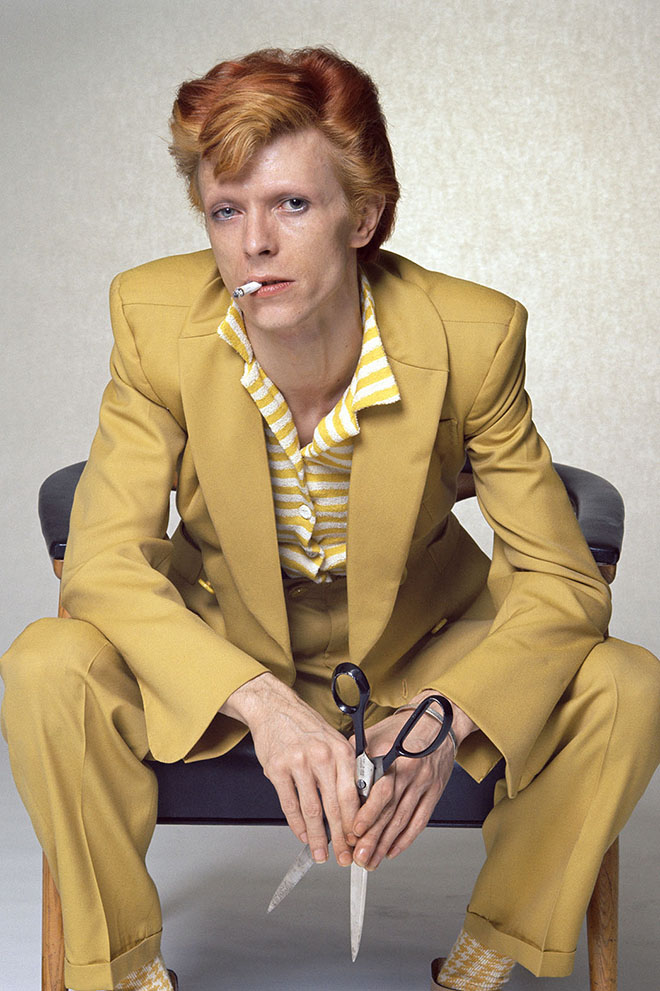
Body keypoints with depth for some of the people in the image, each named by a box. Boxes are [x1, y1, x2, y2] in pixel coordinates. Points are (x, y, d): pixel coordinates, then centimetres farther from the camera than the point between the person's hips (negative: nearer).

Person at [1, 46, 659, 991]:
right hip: (219, 641, 0)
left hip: (420, 649, 0)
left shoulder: (471, 336, -23)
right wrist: (261, 703, -38)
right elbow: (103, 560, -22)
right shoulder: (155, 316, -21)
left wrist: (444, 718, -39)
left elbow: (561, 581, -19)